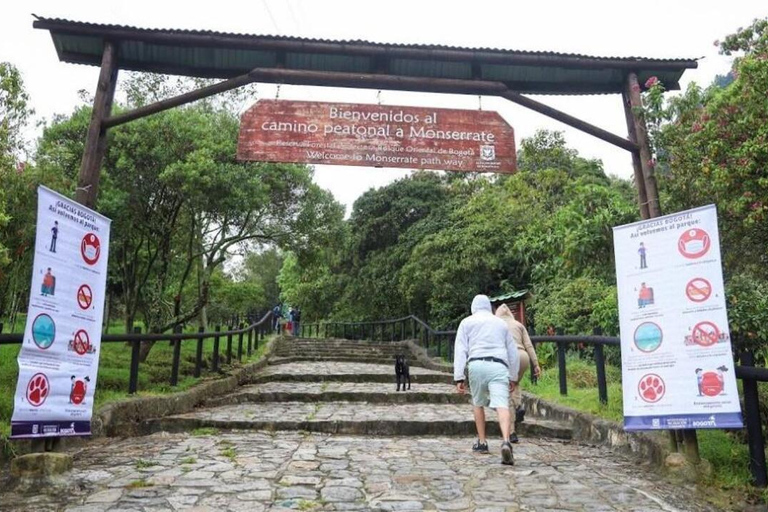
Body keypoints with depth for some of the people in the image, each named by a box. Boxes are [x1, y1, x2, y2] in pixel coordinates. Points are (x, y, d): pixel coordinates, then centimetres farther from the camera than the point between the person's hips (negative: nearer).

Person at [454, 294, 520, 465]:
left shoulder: (467, 322, 16)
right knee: (502, 405, -11)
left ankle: (482, 443, 22)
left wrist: (458, 378, 2)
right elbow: (513, 352, 25)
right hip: (499, 366, 1)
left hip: (477, 365, -1)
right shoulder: (501, 323, 24)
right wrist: (513, 377, 31)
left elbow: (460, 350, 6)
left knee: (478, 403, 19)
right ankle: (506, 442, -32)